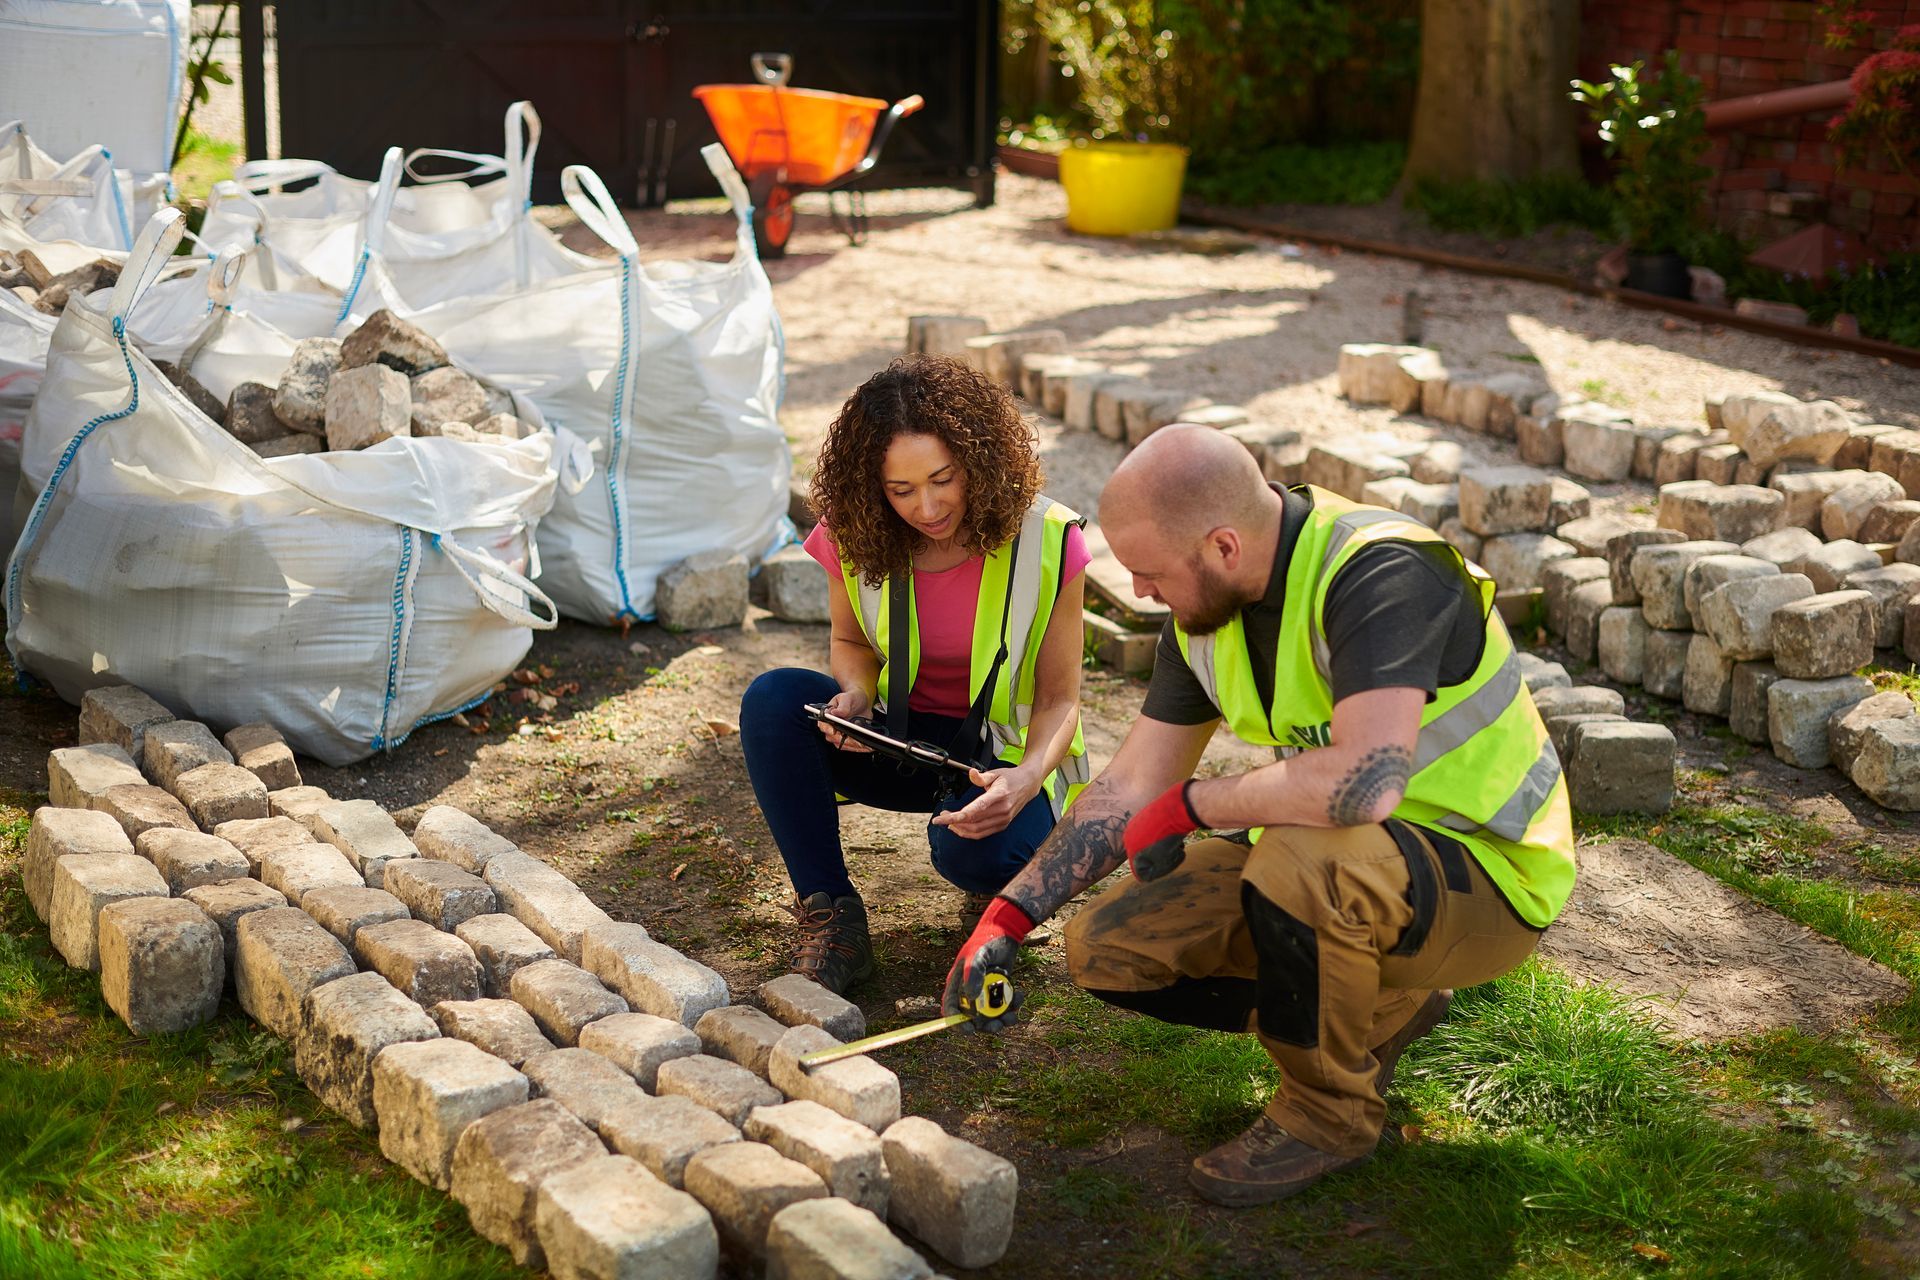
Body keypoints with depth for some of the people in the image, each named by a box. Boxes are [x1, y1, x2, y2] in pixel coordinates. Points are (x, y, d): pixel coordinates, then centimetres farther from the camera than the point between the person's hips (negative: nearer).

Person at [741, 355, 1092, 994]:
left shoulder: (1047, 541, -18)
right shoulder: (854, 536, -11)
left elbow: (1059, 700, -11)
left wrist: (1027, 778, -33)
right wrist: (855, 696, -17)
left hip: (1003, 753, -3)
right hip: (898, 744, 3)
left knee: (973, 848, -37)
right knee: (774, 698, -25)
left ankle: (997, 882, 5)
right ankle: (829, 916, -15)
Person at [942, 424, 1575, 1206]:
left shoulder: (1380, 574, -28)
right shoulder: (1207, 612, -2)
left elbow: (1366, 781, -42)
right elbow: (1131, 787, 6)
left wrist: (1190, 806, -26)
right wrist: (1008, 917, -1)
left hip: (1486, 878, -8)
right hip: (1335, 868, 8)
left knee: (1304, 856, -39)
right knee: (1108, 947, -2)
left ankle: (1331, 1110, -10)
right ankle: (1382, 1010, 13)